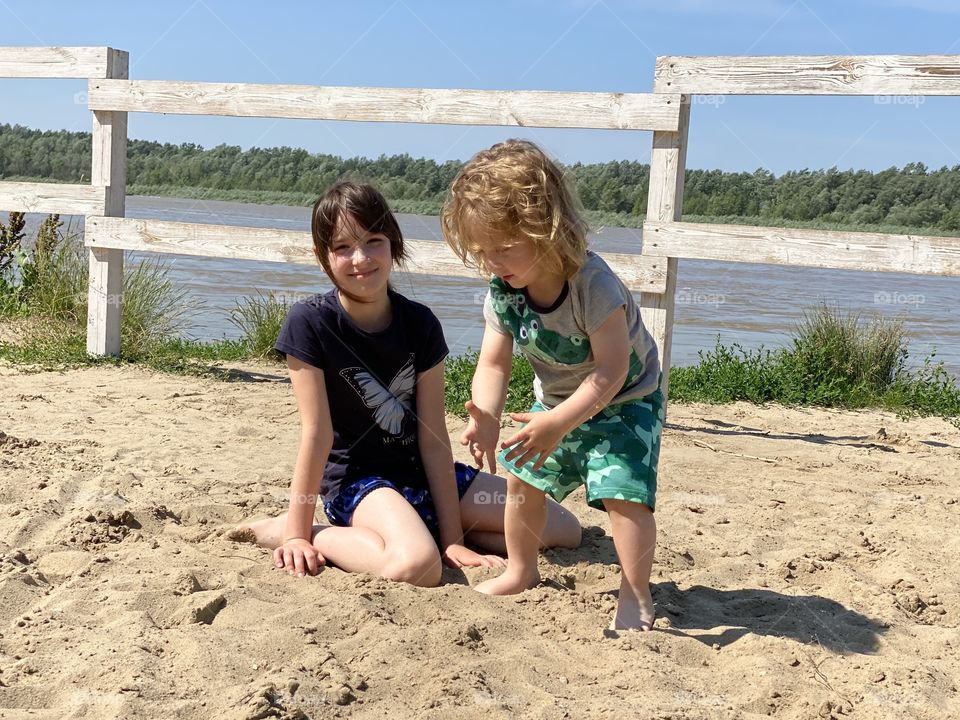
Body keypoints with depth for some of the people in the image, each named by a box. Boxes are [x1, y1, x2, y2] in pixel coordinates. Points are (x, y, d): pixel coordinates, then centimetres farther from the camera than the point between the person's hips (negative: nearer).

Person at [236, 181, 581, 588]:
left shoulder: (419, 323, -6)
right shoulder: (309, 323, -16)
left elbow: (433, 437, -7)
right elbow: (317, 433, -15)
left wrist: (452, 539, -10)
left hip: (422, 473, 6)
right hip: (355, 479, -5)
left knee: (564, 530, 2)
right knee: (418, 565, -38)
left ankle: (419, 528, 6)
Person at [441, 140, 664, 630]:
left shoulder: (593, 286, -36)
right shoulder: (501, 291, -17)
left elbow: (610, 371, -36)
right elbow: (493, 363, -17)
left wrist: (559, 423, -44)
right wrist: (486, 417, -37)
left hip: (624, 402, -6)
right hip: (557, 401, 6)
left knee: (623, 491, -19)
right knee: (523, 478, 10)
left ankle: (636, 594, -2)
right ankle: (521, 571, 31)